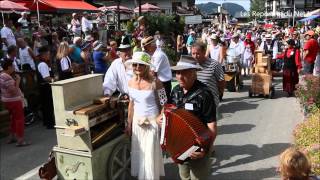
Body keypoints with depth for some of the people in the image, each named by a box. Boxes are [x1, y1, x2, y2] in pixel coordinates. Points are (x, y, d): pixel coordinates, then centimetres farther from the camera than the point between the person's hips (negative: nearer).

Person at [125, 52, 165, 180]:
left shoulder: (154, 83, -17)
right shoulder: (131, 82, 1)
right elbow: (131, 104, 10)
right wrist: (129, 124, 13)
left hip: (152, 123, -5)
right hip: (137, 123, 6)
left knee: (150, 154, 5)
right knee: (138, 153, 17)